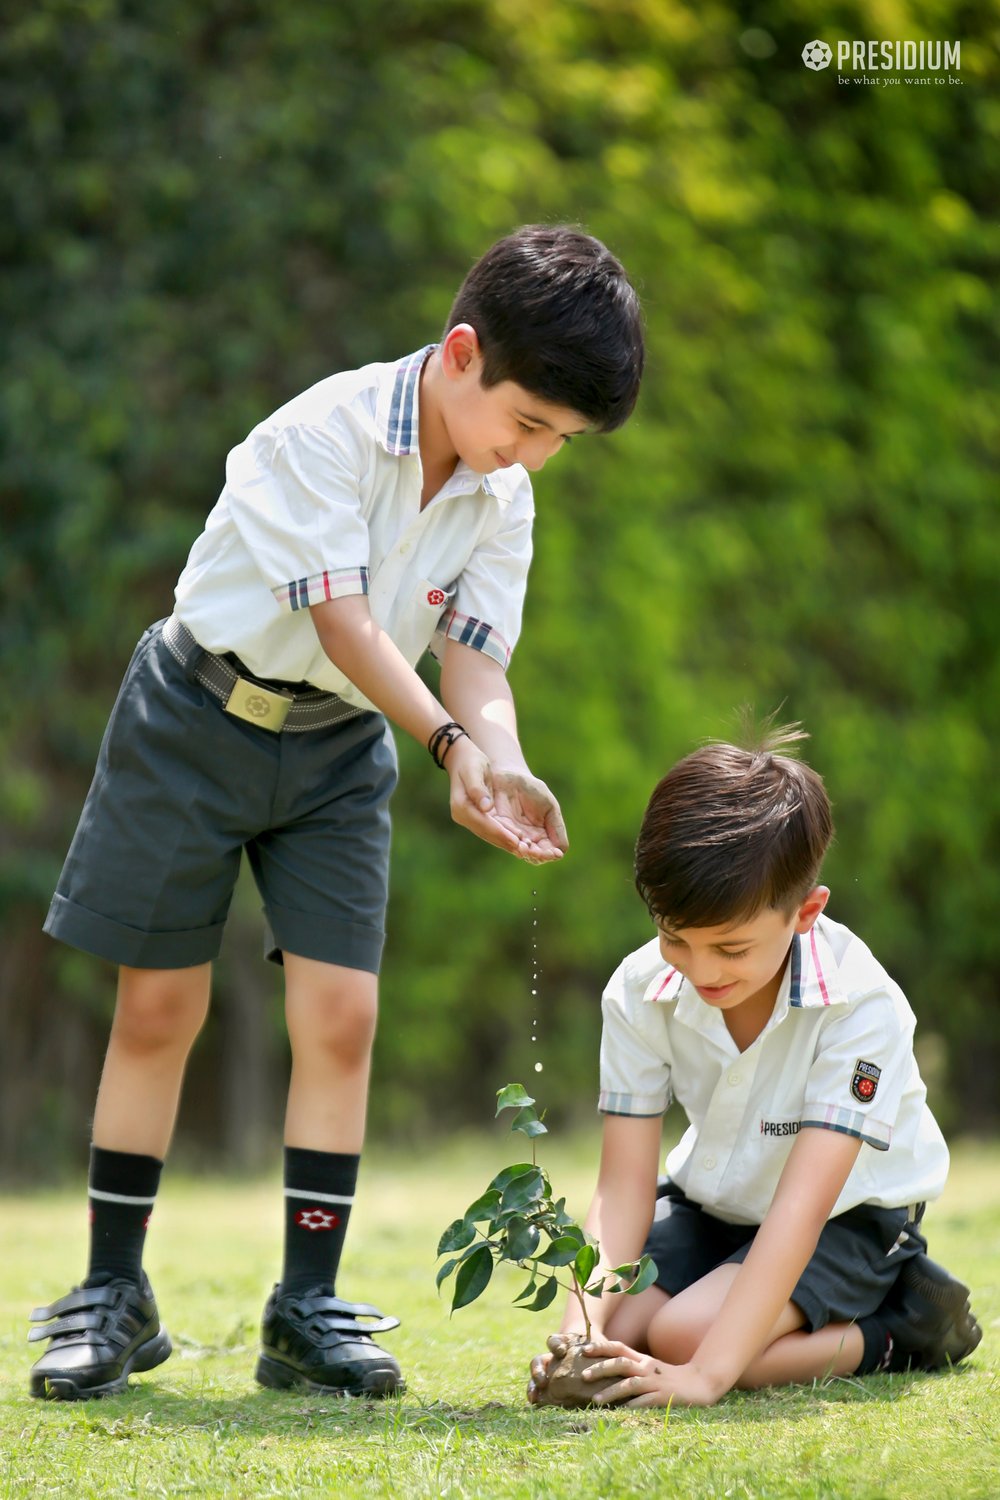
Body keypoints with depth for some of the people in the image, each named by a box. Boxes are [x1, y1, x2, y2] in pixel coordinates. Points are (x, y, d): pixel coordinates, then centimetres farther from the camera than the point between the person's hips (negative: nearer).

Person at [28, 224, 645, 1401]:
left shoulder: (501, 500, -4)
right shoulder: (328, 430, -22)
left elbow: (475, 664, -8)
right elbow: (343, 621, -28)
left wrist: (504, 772, -28)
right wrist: (450, 741, -40)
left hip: (340, 748, 5)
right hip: (199, 718, -5)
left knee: (340, 1014, -6)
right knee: (157, 1007, 0)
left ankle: (307, 1307, 2)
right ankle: (113, 1295, 11)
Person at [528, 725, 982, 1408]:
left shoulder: (860, 1006, -30)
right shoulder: (641, 992, -17)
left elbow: (803, 1205, -35)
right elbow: (623, 1191, -18)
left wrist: (704, 1374, -44)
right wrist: (580, 1331, -36)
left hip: (848, 1216, -5)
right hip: (712, 1202, 5)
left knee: (682, 1334, -29)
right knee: (612, 1338, -20)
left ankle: (900, 1327, -7)